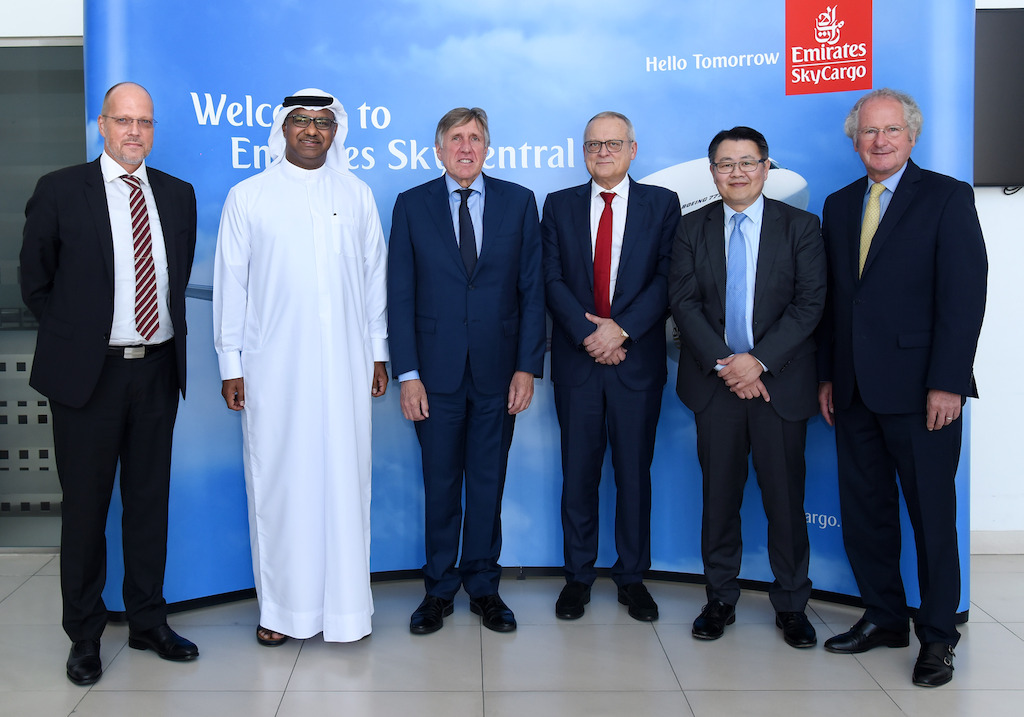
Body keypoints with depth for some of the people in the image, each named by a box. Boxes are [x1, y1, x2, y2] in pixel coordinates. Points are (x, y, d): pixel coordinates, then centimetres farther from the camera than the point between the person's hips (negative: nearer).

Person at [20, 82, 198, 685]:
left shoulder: (178, 195, 9)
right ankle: (85, 634, 21)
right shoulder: (60, 191, -2)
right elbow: (36, 283, 4)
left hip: (157, 369, 3)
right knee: (85, 504, 7)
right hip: (89, 372, -3)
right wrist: (72, 339, 1)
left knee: (150, 499, 12)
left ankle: (149, 621, 27)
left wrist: (168, 334, 8)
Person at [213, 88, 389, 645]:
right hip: (272, 366, -1)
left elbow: (374, 275, 13)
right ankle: (282, 606, 14)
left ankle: (344, 604, 13)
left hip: (344, 365, 1)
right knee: (277, 481, 2)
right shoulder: (247, 197, 6)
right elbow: (230, 282, 5)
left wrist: (378, 352, 10)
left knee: (345, 479, 2)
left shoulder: (357, 195, 11)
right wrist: (230, 364, 1)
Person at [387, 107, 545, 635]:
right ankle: (439, 590, 22)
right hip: (437, 370, 0)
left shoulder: (518, 202, 4)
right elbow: (400, 295, 0)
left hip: (497, 370, 1)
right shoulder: (412, 205, 3)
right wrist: (407, 374, -6)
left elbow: (533, 289, 3)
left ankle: (484, 587, 24)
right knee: (439, 483, 8)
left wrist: (528, 366, -4)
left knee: (488, 483, 9)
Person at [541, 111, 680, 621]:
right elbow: (553, 279, 1)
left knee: (634, 472, 6)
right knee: (578, 473, 6)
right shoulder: (559, 206, 9)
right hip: (576, 361, 1)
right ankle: (578, 576, 19)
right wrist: (589, 334, -12)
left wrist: (622, 328, -16)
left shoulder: (661, 204, 5)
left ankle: (632, 577, 20)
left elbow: (666, 278, -4)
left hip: (637, 359, -1)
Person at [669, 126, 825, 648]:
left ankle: (791, 605, 19)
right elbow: (683, 301, 0)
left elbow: (809, 303, -4)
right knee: (719, 495, 7)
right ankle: (721, 599, 21)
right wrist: (722, 362, -12)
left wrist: (759, 359, -15)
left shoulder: (802, 227, 3)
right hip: (714, 382, 1)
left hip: (781, 381, -1)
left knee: (785, 496, 4)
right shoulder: (692, 228, 7)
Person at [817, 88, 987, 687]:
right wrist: (828, 374, 9)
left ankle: (938, 635, 19)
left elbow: (965, 294, -10)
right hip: (855, 390, 6)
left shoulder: (948, 198, -3)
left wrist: (947, 383, -16)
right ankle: (885, 618, 27)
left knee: (932, 514, 4)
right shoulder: (840, 205, 14)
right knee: (864, 510, 12)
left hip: (921, 389, -5)